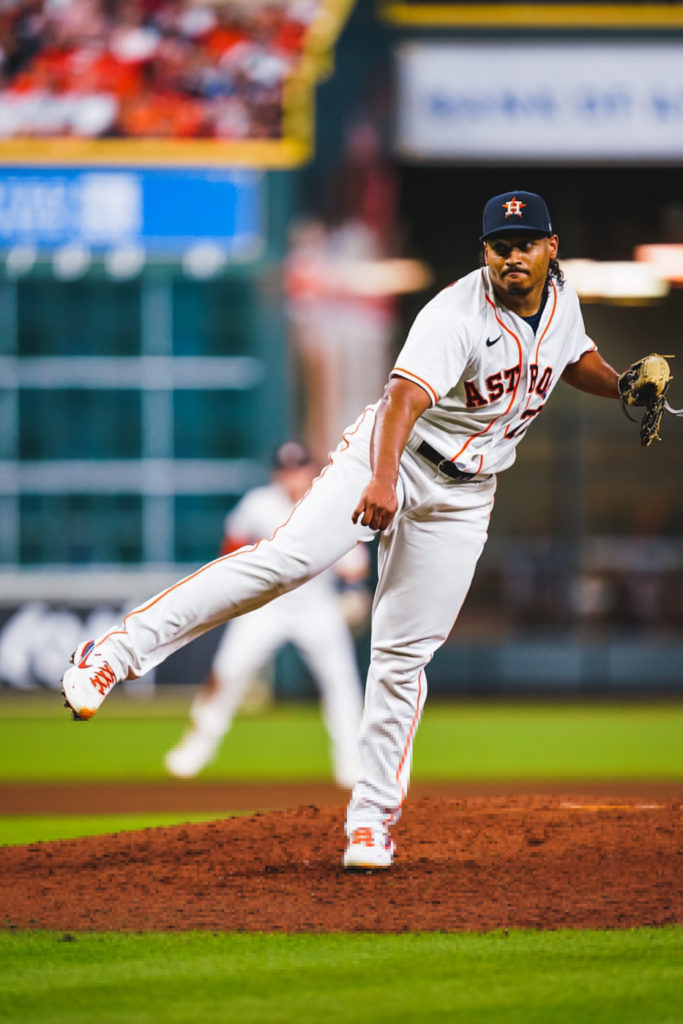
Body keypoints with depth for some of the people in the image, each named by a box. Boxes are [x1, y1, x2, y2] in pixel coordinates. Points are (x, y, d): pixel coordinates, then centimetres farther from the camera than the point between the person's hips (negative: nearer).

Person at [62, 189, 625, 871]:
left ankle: (373, 819, 8)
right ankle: (119, 650, -27)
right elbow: (405, 397, -37)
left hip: (460, 498, 5)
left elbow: (572, 359, 26)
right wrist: (382, 480, -53)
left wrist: (623, 386, 5)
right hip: (385, 456, -5)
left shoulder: (563, 298, 2)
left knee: (404, 656, 0)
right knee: (289, 558, -26)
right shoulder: (457, 316, -22)